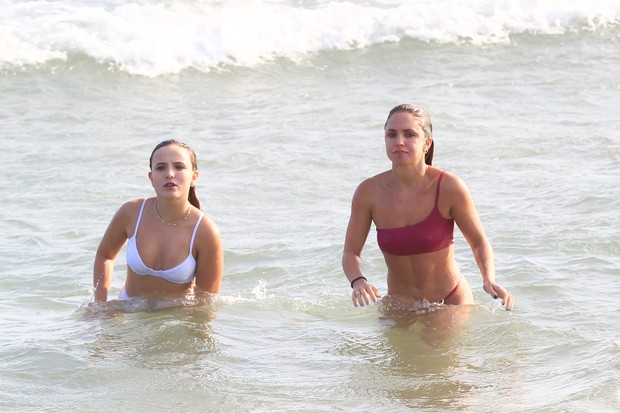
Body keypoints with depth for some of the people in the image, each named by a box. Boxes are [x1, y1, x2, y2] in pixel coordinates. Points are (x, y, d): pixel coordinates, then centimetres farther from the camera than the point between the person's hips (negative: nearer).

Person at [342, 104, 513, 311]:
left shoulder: (449, 187, -19)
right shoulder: (369, 192, -15)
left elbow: (479, 242, -8)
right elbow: (351, 252, -7)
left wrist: (489, 280, -27)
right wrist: (358, 282, -29)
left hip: (451, 301, -1)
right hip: (399, 306, 2)